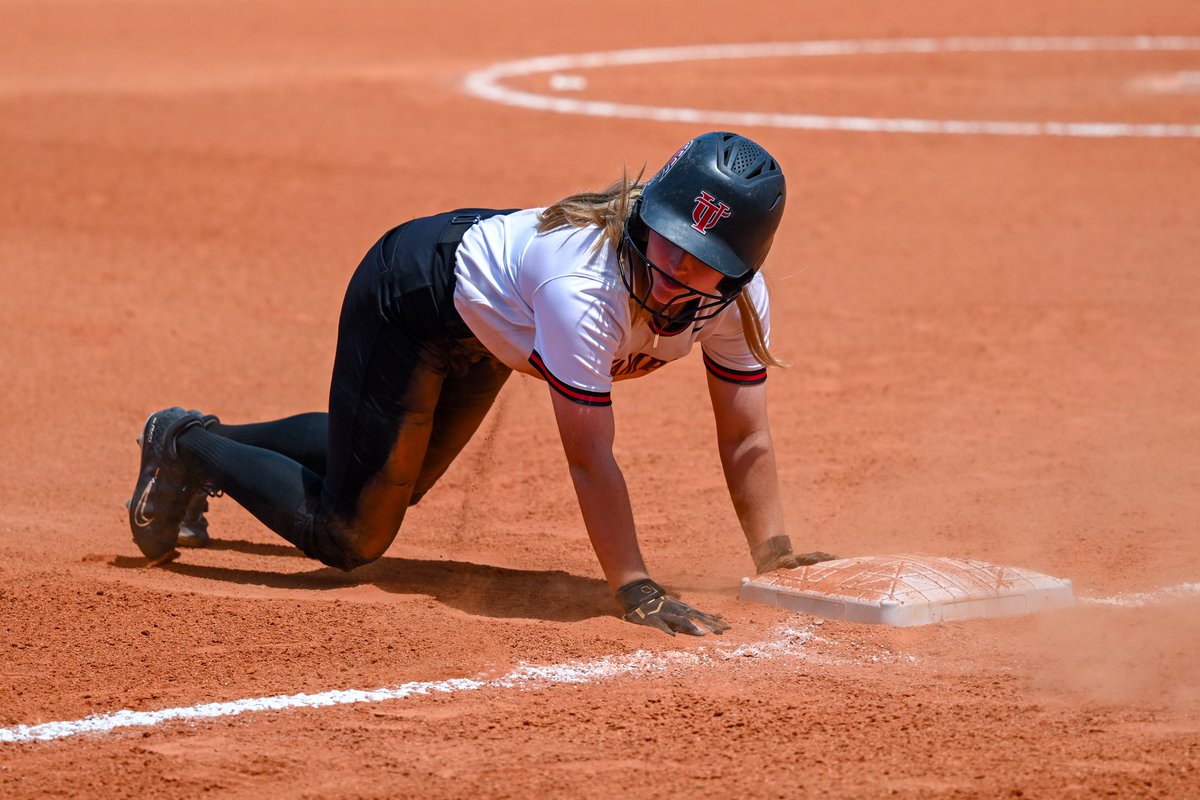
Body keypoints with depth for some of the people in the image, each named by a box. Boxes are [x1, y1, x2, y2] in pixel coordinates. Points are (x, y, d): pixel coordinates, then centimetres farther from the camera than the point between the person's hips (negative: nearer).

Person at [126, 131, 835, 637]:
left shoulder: (737, 298, -25)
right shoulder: (585, 285, -45)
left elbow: (745, 441, -16)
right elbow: (590, 458, -41)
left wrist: (776, 564, -24)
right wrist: (638, 593, -42)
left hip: (481, 332, 8)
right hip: (413, 295, -8)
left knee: (389, 479, 28)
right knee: (347, 538, -3)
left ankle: (212, 444, 48)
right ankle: (186, 447, 19)